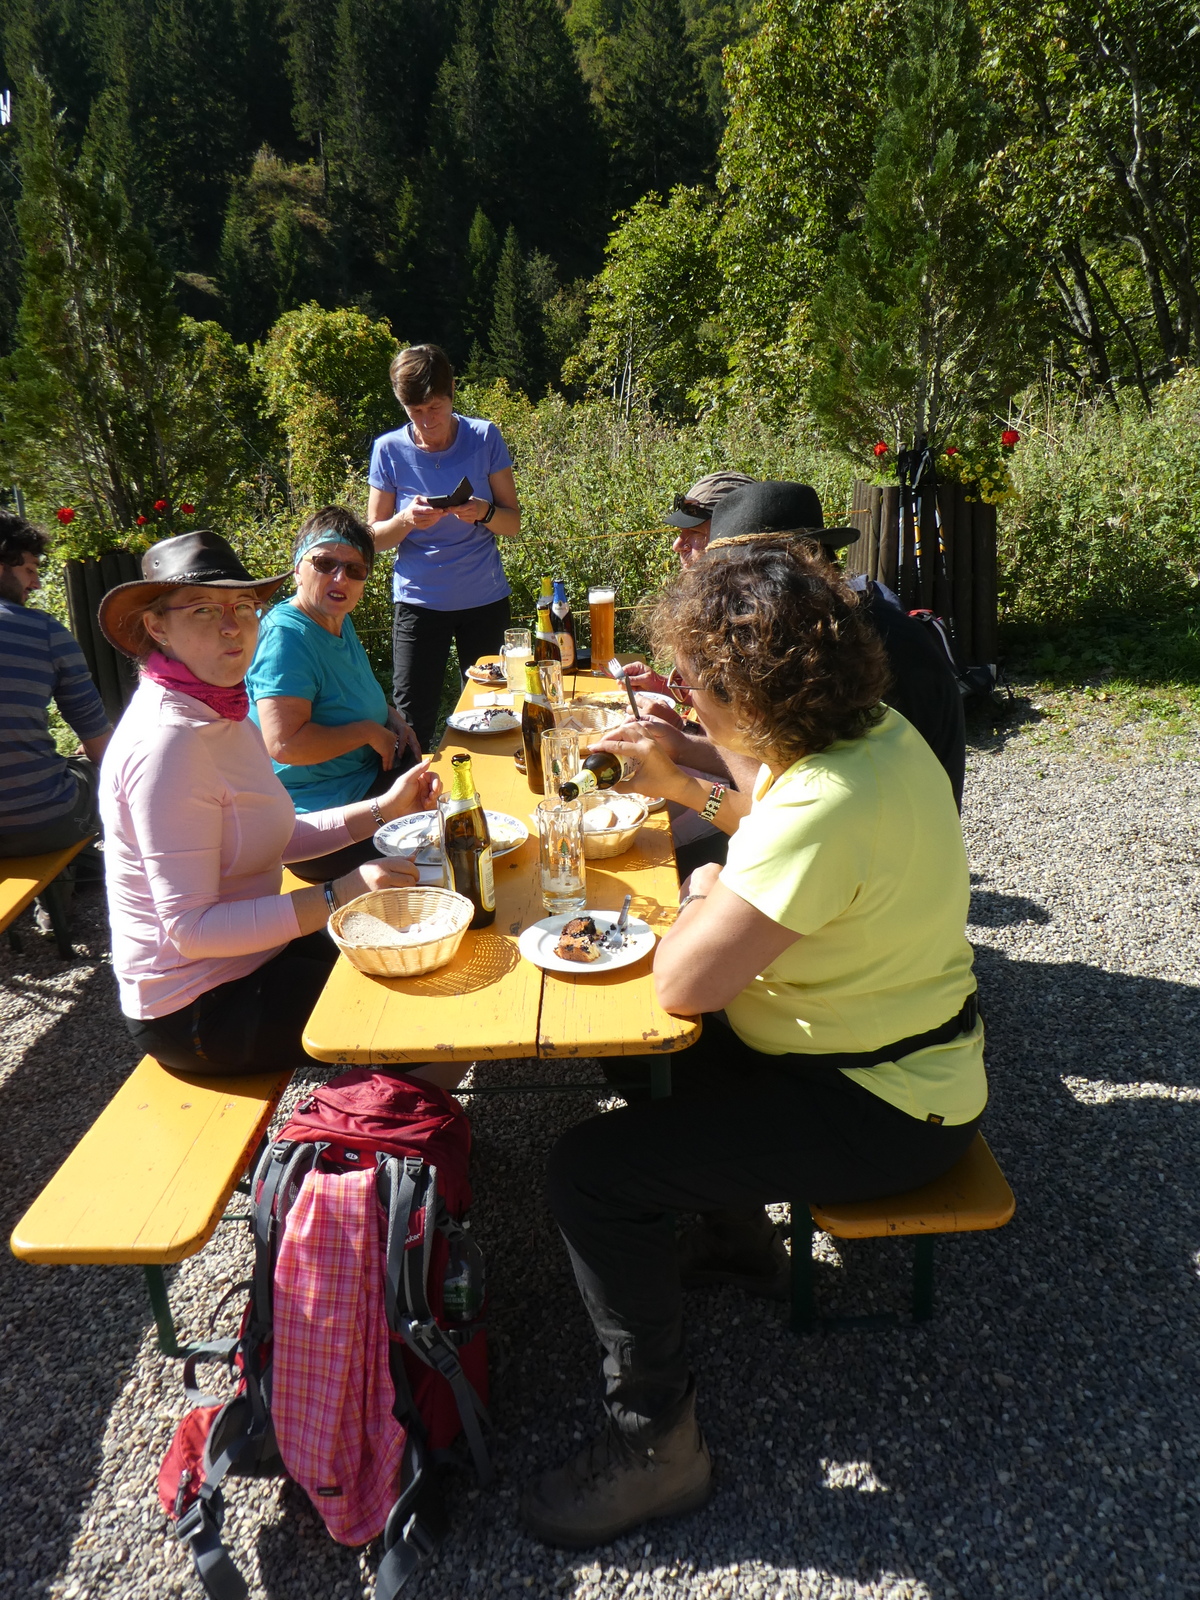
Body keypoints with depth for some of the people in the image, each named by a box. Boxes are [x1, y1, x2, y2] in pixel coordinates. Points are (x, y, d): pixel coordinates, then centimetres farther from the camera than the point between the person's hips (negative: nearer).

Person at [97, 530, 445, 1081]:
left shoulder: (219, 710, 4)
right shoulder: (166, 741, -26)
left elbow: (272, 838, 11)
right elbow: (191, 929, -28)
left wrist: (384, 808, 3)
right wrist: (339, 895, -31)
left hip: (250, 951, 9)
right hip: (196, 1009, -9)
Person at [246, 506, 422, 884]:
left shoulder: (340, 622, 9)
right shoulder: (286, 636, -22)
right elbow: (284, 745, -33)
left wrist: (392, 718, 8)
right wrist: (368, 732, -21)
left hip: (367, 776, 10)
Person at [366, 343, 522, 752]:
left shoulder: (484, 437, -4)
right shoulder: (389, 449, -4)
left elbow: (513, 524, -2)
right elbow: (374, 536, 0)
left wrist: (484, 512, -23)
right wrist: (407, 520, -21)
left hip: (484, 599, 1)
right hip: (419, 602, -1)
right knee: (411, 721, -4)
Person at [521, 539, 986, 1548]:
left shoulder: (826, 808, -34)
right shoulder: (873, 733, -3)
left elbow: (682, 984, -30)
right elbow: (764, 826, 17)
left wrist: (701, 897, -11)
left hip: (883, 1110, -10)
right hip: (897, 1046, 10)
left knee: (592, 1170, -13)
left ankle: (655, 1443, 6)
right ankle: (738, 1238, 40)